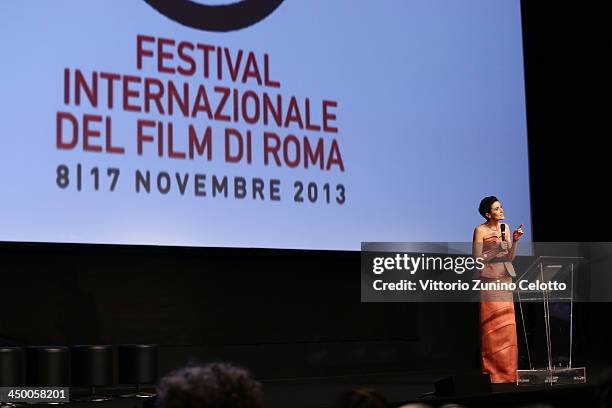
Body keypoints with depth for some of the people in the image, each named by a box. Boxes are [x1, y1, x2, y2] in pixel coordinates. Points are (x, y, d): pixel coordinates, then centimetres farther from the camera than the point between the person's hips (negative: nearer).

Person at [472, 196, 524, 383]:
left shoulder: (505, 227, 7)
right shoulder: (480, 230, -8)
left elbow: (510, 257, 4)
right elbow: (477, 258, -10)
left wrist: (515, 240, -11)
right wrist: (495, 250, -19)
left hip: (505, 279, 5)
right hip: (489, 279, -5)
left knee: (507, 325, 5)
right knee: (491, 327, -2)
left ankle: (507, 368, 13)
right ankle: (492, 367, 6)